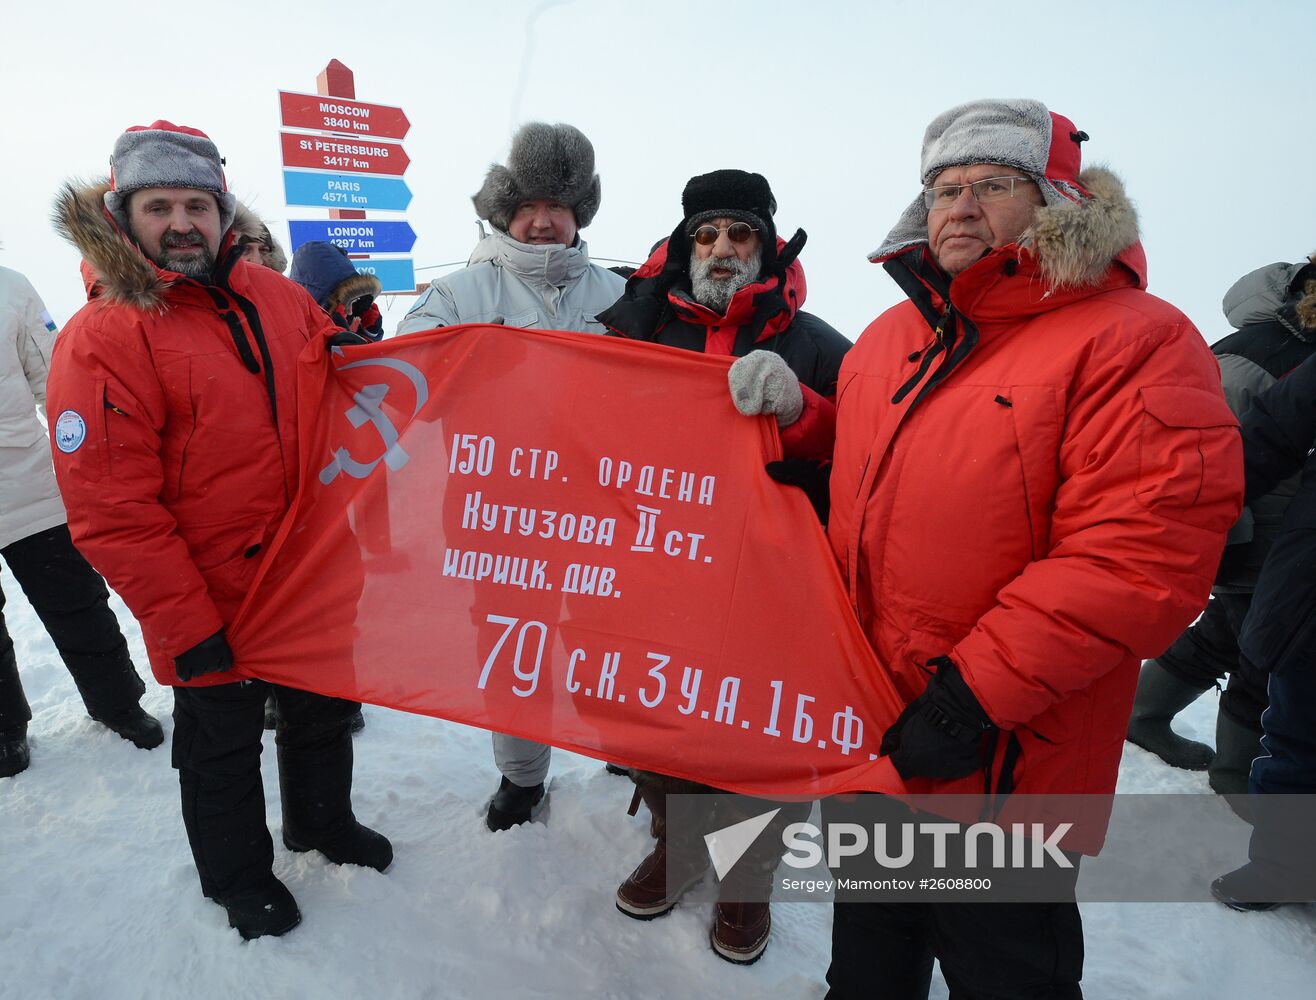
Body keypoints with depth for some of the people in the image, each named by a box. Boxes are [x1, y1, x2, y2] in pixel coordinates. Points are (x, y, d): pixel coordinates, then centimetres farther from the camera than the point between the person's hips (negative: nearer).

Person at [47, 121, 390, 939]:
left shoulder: (274, 295, 0)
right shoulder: (102, 341, -17)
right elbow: (111, 514, -20)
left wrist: (357, 354, -9)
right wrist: (186, 626, -19)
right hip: (212, 609, -5)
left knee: (324, 713, 24)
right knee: (224, 746, 18)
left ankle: (322, 821, 51)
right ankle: (238, 874, 44)